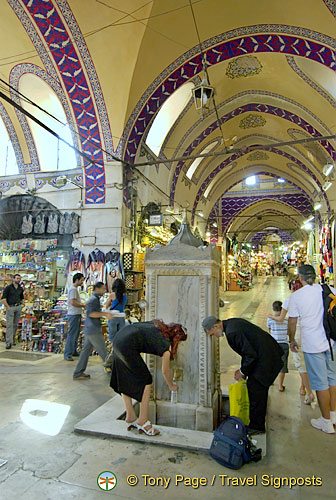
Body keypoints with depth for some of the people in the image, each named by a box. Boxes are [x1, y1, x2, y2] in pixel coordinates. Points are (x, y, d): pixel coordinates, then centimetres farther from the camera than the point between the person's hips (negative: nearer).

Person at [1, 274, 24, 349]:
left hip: (18, 307, 5)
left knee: (15, 324, 9)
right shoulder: (8, 288, -4)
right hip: (10, 307, -5)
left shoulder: (20, 289, 12)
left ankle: (13, 339, 20)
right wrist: (8, 307, -13)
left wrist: (20, 305, 10)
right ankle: (9, 342, -9)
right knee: (9, 324, -8)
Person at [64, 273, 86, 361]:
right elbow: (73, 302, -24)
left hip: (77, 314, 11)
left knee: (76, 334, 16)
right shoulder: (73, 289, -15)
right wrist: (83, 305, -15)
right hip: (73, 315, -11)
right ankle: (67, 354, -2)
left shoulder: (75, 289, 18)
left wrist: (82, 304, 12)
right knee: (71, 334, -7)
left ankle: (73, 351, 26)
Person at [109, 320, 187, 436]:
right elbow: (165, 371, 11)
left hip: (117, 340, 10)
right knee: (146, 381, 5)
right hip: (128, 347, -9)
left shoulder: (158, 326, 17)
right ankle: (142, 422, 11)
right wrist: (171, 386, 28)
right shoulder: (166, 344, -1)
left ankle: (130, 417, 30)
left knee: (124, 382, 18)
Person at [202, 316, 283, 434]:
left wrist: (243, 372, -8)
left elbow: (251, 354, -23)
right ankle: (257, 424, 30)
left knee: (255, 392, -1)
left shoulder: (232, 332, -25)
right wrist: (243, 369, 14)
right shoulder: (231, 323, 6)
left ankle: (257, 427, 14)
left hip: (266, 360, -10)